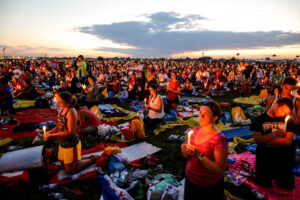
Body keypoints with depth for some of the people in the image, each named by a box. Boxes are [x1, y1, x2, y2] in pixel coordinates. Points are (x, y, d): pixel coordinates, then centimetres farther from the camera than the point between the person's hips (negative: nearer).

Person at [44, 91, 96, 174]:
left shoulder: (71, 112, -25)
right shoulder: (61, 110, 1)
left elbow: (71, 132, -26)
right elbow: (59, 126, 9)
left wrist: (53, 135, -24)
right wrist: (50, 132, -9)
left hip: (71, 145, -9)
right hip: (62, 144, 9)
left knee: (70, 170, 7)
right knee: (64, 165, 26)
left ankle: (92, 159, 18)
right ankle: (88, 158, 31)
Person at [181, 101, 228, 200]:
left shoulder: (219, 139, -22)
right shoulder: (195, 131, -4)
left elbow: (221, 170, -21)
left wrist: (199, 155, -29)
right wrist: (185, 150, -15)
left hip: (210, 187, -5)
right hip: (190, 180, 6)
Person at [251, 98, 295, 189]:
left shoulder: (288, 120, -1)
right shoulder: (260, 119, -4)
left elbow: (288, 141, -10)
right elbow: (256, 139, -13)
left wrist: (265, 139, -13)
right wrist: (274, 134, -25)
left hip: (283, 161, 1)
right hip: (264, 160, -1)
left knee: (288, 187, 8)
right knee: (264, 186, 10)